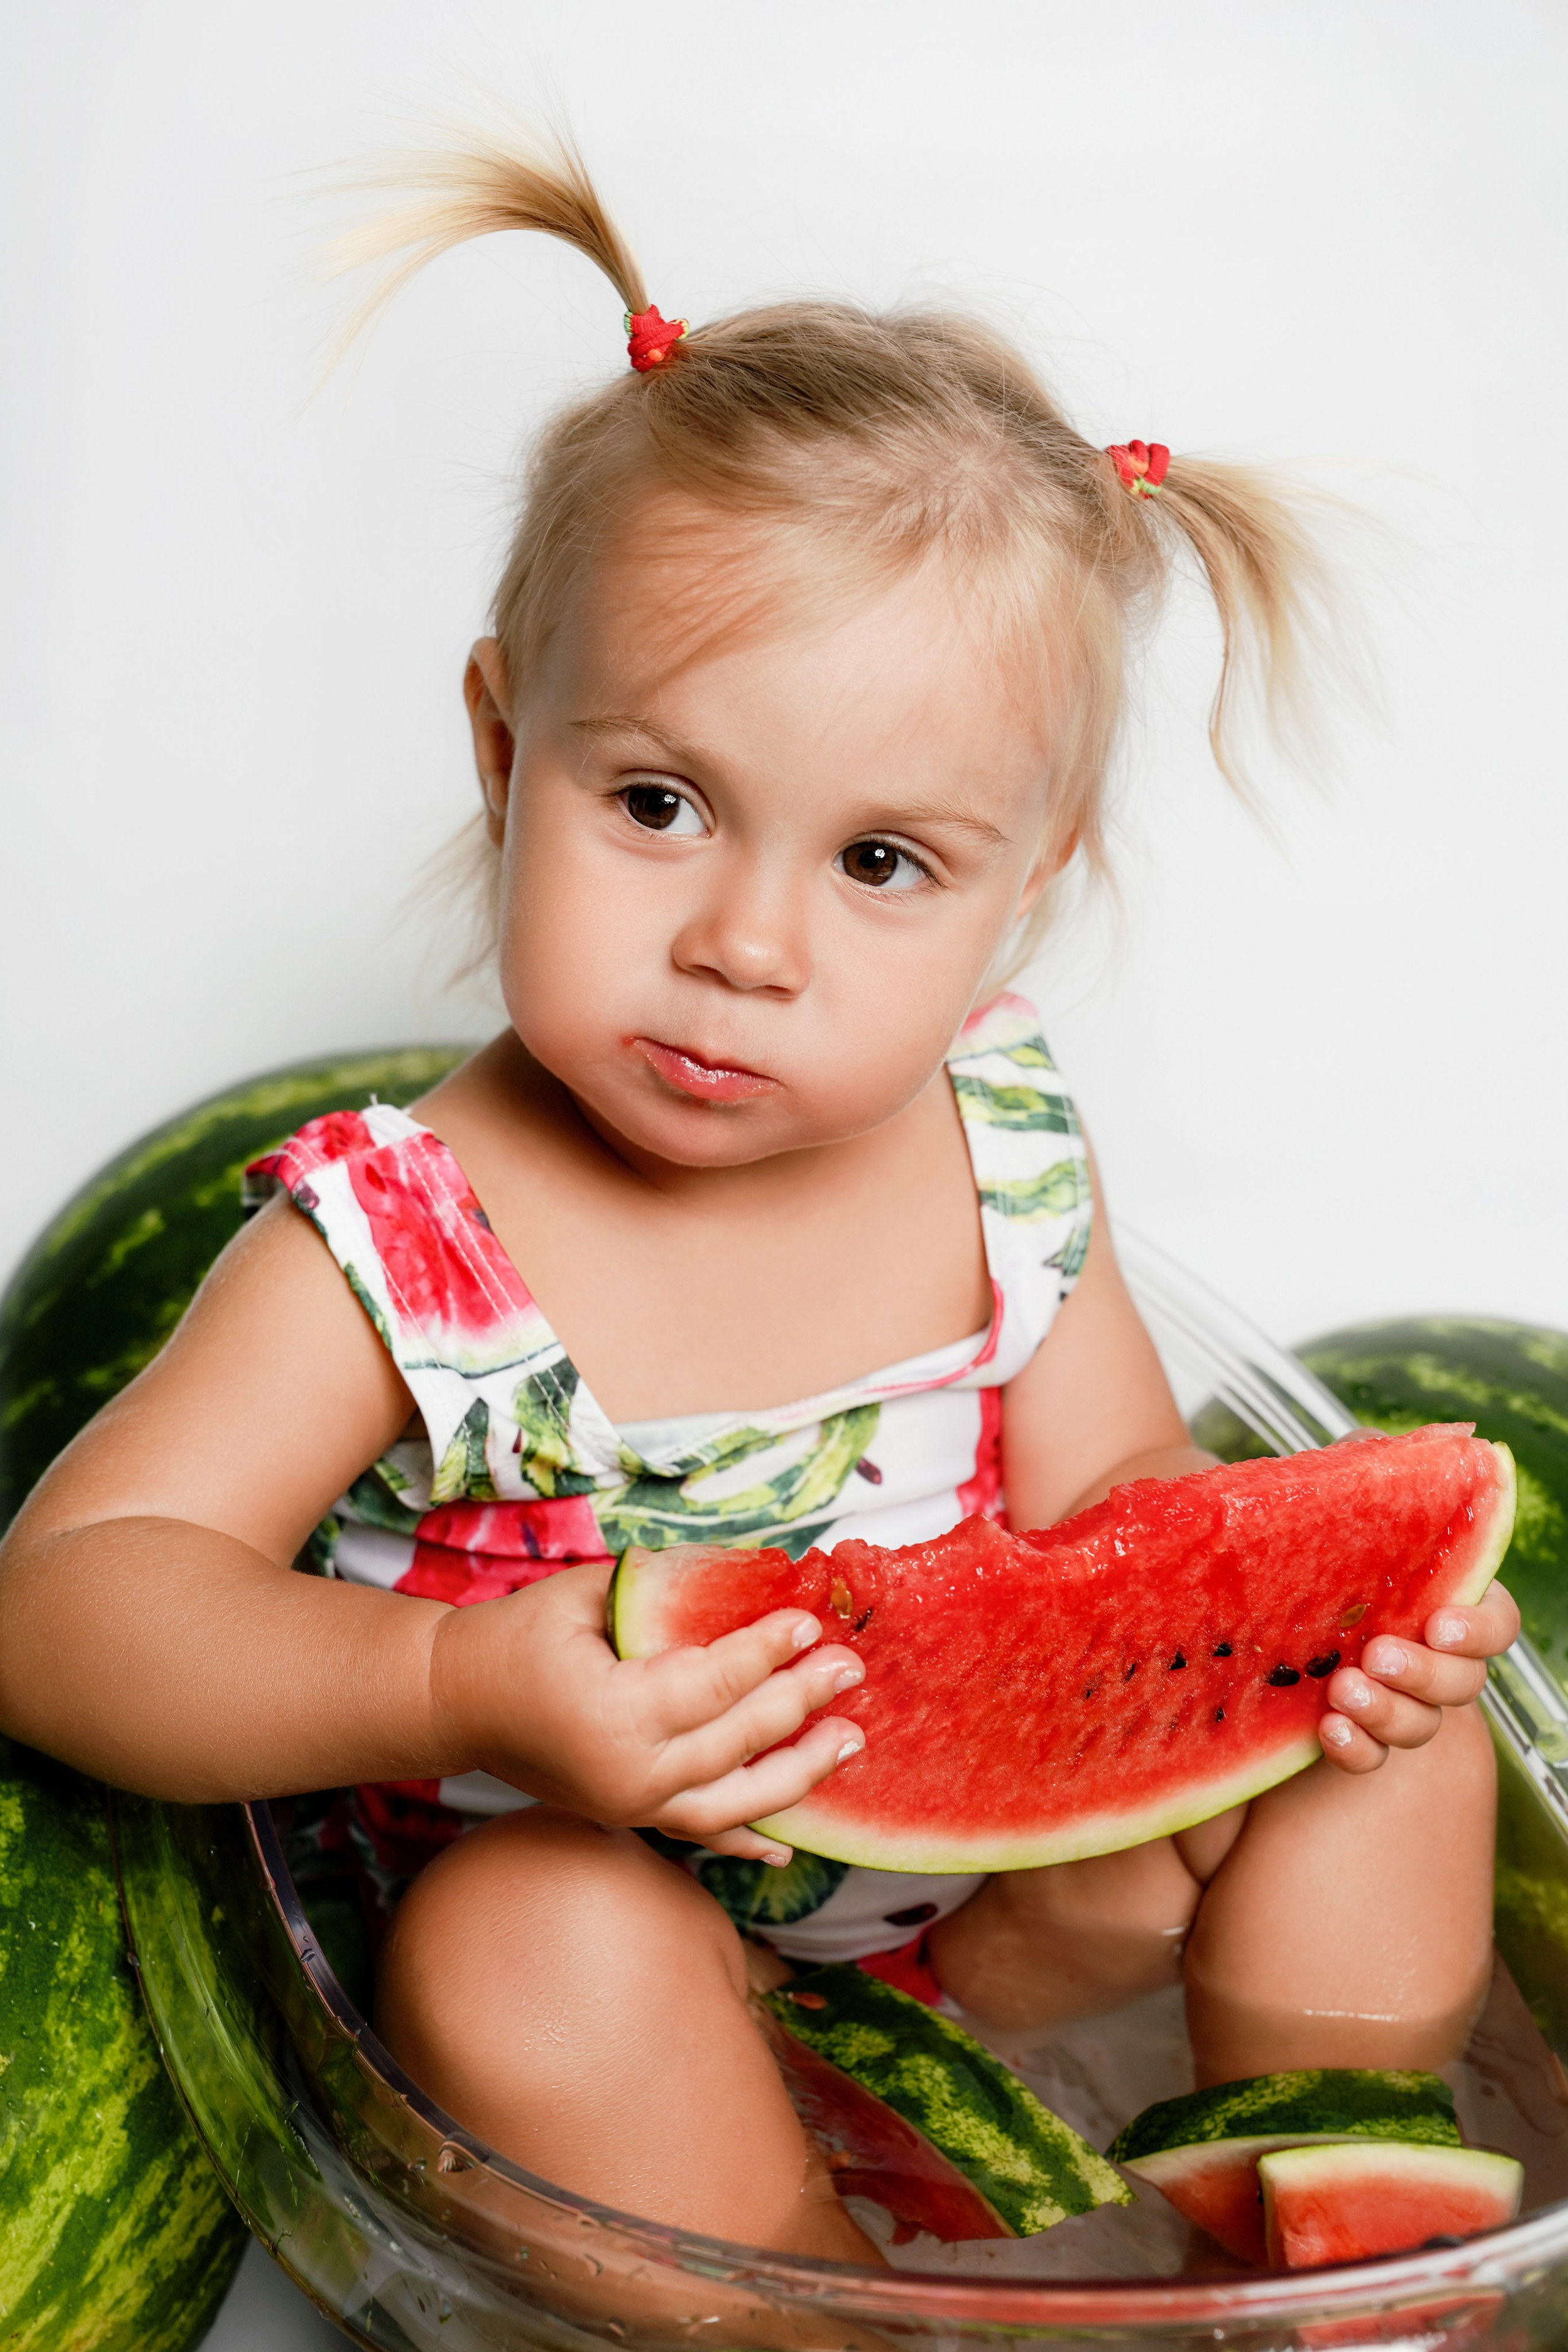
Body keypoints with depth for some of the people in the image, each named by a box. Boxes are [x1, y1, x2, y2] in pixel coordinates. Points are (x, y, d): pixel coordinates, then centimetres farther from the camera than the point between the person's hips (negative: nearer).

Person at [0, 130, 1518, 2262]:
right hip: (593, 1897, -3)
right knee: (530, 1952, -35)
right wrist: (446, 1688, -44)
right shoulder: (398, 1249, -25)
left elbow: (1112, 1493, 1)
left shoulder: (1004, 1148, -11)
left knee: (1397, 1731, -7)